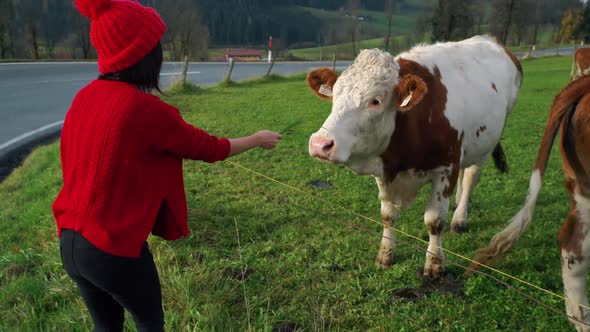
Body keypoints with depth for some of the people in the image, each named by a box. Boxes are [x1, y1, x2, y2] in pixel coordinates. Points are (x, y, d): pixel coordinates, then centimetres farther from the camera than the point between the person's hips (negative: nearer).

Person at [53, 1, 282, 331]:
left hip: (70, 242, 7)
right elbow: (209, 148, -9)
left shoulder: (86, 96, -1)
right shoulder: (145, 108, -22)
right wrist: (258, 140, 9)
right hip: (115, 247, -6)